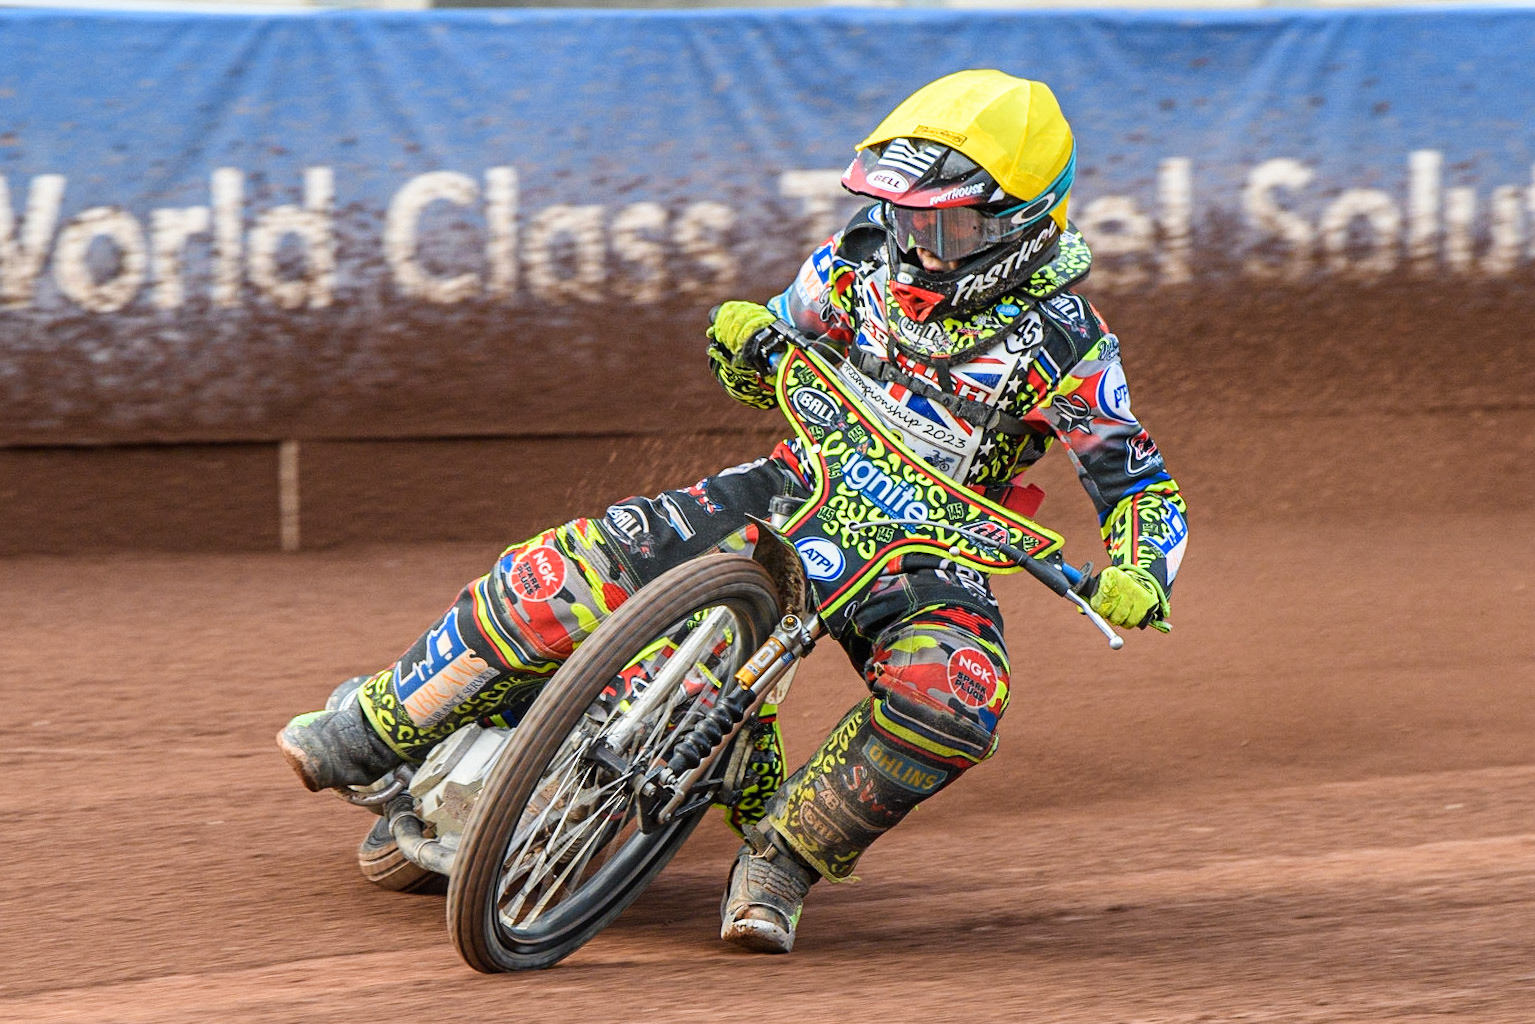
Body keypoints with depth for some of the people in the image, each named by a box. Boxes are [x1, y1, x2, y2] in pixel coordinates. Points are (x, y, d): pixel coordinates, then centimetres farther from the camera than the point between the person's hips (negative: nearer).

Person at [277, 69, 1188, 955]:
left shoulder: (1065, 344, -12)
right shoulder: (865, 259, -1)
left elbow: (1146, 489, -12)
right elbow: (771, 366, 13)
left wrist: (1137, 576, -33)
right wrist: (745, 344, -12)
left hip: (926, 554, -2)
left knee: (952, 697, -37)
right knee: (576, 568, -17)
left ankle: (781, 863, -21)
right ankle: (373, 729, -4)